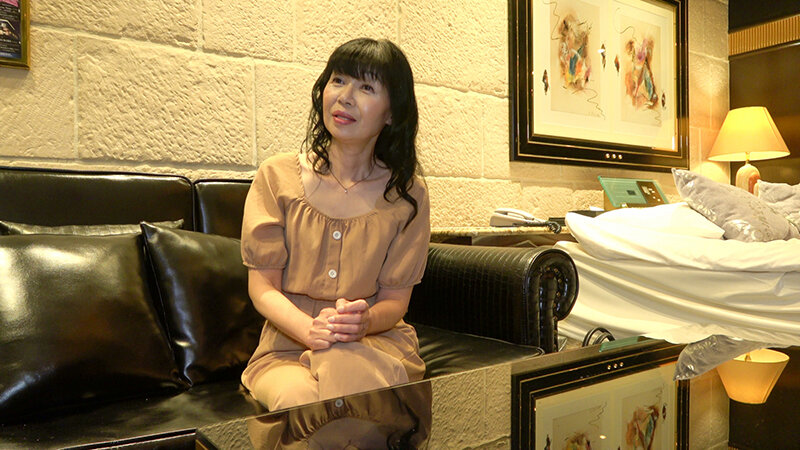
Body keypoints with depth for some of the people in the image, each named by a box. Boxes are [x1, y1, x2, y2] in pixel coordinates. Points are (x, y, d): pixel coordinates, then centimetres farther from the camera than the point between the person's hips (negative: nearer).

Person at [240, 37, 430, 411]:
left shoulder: (407, 193, -2)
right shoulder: (277, 177, -3)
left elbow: (396, 298, 0)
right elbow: (262, 285, -3)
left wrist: (364, 320, -24)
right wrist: (310, 329, -24)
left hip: (377, 341, 1)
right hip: (287, 345, 0)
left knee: (343, 365, -36)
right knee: (299, 398, -34)